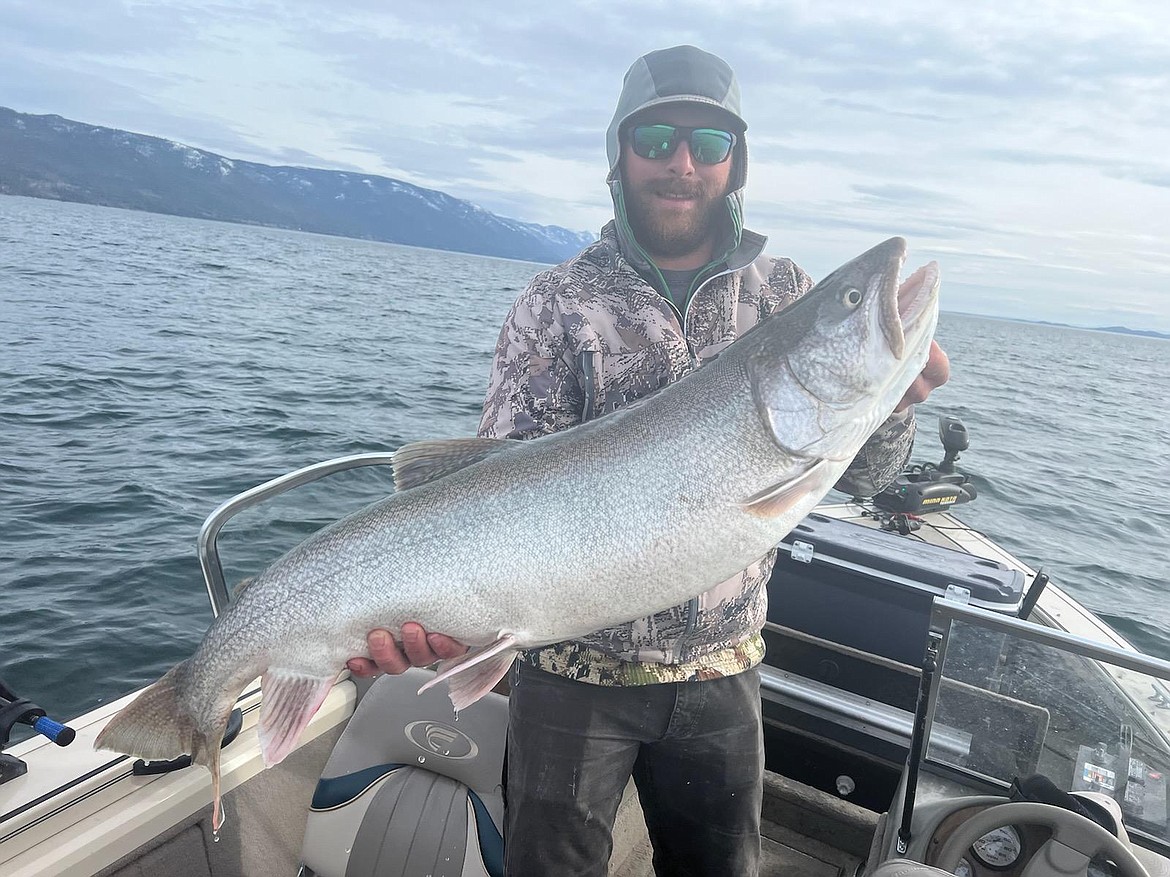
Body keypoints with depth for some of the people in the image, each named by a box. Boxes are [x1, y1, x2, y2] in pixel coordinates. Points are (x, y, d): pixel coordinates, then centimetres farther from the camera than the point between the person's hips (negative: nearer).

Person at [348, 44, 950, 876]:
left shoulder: (785, 294, -1)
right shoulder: (559, 302, -8)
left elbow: (861, 473, -3)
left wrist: (891, 399, -25)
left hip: (722, 673, 3)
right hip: (575, 670, -2)